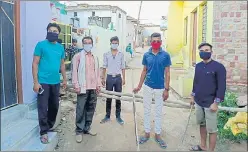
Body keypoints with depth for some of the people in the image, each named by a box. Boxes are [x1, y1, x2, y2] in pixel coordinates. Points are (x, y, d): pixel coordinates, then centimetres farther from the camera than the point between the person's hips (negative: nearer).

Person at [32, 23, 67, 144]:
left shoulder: (60, 47, 9)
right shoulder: (41, 45, -6)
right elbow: (35, 64, -7)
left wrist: (65, 79, 15)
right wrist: (36, 82, -12)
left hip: (56, 82, 5)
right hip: (43, 82, -5)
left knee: (54, 106, 15)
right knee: (43, 108, 0)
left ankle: (50, 126, 35)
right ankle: (44, 132, 14)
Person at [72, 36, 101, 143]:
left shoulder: (95, 57, 15)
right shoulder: (78, 56, -1)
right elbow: (74, 71, -5)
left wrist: (98, 84, 11)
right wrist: (76, 85, -11)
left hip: (93, 88, 5)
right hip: (83, 87, -5)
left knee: (91, 109, 11)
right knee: (81, 110, 0)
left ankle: (87, 128, 25)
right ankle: (79, 131, 12)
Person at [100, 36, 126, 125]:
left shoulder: (121, 54, 3)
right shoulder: (106, 54, 3)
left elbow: (123, 67, 5)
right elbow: (104, 67, 5)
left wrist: (123, 78, 1)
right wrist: (103, 78, 0)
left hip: (118, 77, 0)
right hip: (109, 77, 0)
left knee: (118, 98, 7)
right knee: (108, 98, 7)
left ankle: (118, 116, 18)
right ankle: (107, 116, 19)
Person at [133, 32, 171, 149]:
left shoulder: (165, 55, -5)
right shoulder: (146, 55, 1)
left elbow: (167, 73, -4)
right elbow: (144, 71, 7)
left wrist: (166, 89, -8)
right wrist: (139, 86, 6)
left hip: (160, 88, -2)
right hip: (148, 87, 2)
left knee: (158, 112, 11)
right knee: (147, 111, 11)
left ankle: (158, 135, 26)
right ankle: (147, 133, 26)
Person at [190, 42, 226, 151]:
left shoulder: (218, 67, -13)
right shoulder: (198, 66, 6)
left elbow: (222, 87, -14)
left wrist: (216, 103, -16)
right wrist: (193, 96, 17)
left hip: (210, 104, -6)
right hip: (198, 102, 6)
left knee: (212, 129, 3)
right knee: (202, 124, 19)